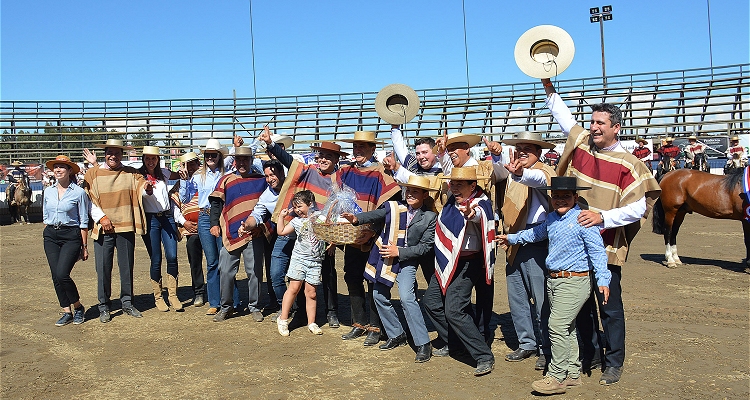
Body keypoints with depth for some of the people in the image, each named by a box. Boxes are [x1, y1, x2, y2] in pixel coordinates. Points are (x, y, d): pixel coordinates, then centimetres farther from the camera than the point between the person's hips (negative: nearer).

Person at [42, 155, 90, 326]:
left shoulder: (79, 193, -6)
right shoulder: (48, 192, 9)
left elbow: (83, 222, -4)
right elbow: (45, 217, 18)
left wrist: (84, 246, -4)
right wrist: (48, 235, 14)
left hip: (71, 236, -5)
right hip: (51, 236, 5)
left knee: (62, 274, -16)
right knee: (56, 277, 2)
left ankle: (78, 307, 6)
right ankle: (66, 312, 13)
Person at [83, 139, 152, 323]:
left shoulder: (130, 173, 11)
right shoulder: (93, 173, 6)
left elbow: (141, 185, -2)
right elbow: (88, 199, 2)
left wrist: (146, 186, -27)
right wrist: (101, 217, -10)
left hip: (126, 227, 1)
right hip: (103, 229, -1)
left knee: (127, 267, 7)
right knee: (103, 268, 0)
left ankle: (127, 303, 19)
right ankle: (104, 307, 12)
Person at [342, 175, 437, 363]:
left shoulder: (430, 217, -7)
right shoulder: (393, 207, -2)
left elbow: (426, 246, -10)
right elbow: (375, 215, -13)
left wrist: (399, 252, -17)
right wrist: (356, 219, -33)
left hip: (406, 261, -5)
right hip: (383, 259, 5)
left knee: (407, 298, -21)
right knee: (379, 296, 12)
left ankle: (423, 344, -10)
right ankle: (396, 335, 31)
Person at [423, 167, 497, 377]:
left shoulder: (480, 205, -20)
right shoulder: (453, 199, 2)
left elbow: (478, 215, -46)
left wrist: (471, 214, -68)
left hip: (466, 265, -9)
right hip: (446, 262, 9)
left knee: (454, 310, -16)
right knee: (431, 301, 15)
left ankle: (484, 356, -6)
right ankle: (448, 341, 35)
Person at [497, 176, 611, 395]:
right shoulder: (551, 219, 11)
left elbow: (597, 251, -14)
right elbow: (536, 233, 30)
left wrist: (603, 280, -20)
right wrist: (512, 238, 38)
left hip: (574, 281, -8)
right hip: (553, 279, 8)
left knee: (557, 325, -11)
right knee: (566, 328, 15)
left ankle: (557, 377, -1)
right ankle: (572, 373, 26)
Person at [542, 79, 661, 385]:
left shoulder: (627, 164, -10)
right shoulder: (581, 143, 4)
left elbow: (639, 208, -15)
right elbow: (562, 114, 20)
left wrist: (603, 217, -26)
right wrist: (549, 87, 16)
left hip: (606, 247, -5)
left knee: (610, 308, 6)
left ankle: (614, 363, 22)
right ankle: (589, 354, 33)